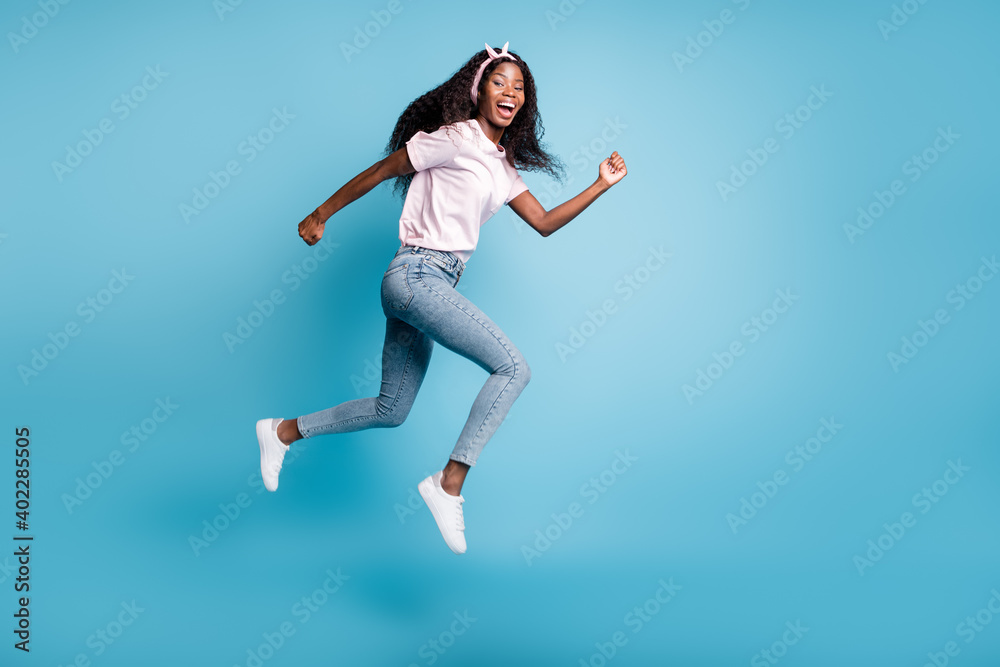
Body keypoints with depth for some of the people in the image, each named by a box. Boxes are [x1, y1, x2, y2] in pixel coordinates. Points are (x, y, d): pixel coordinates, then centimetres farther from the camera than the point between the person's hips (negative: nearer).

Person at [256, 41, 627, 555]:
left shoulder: (502, 166, 17)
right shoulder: (456, 138, -7)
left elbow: (544, 223, 16)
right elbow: (379, 171, -2)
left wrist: (601, 185, 8)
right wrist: (320, 216, 5)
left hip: (435, 285, 9)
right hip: (416, 275, -9)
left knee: (391, 412, 14)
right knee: (513, 367, -15)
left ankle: (283, 432, 29)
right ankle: (450, 484, -11)